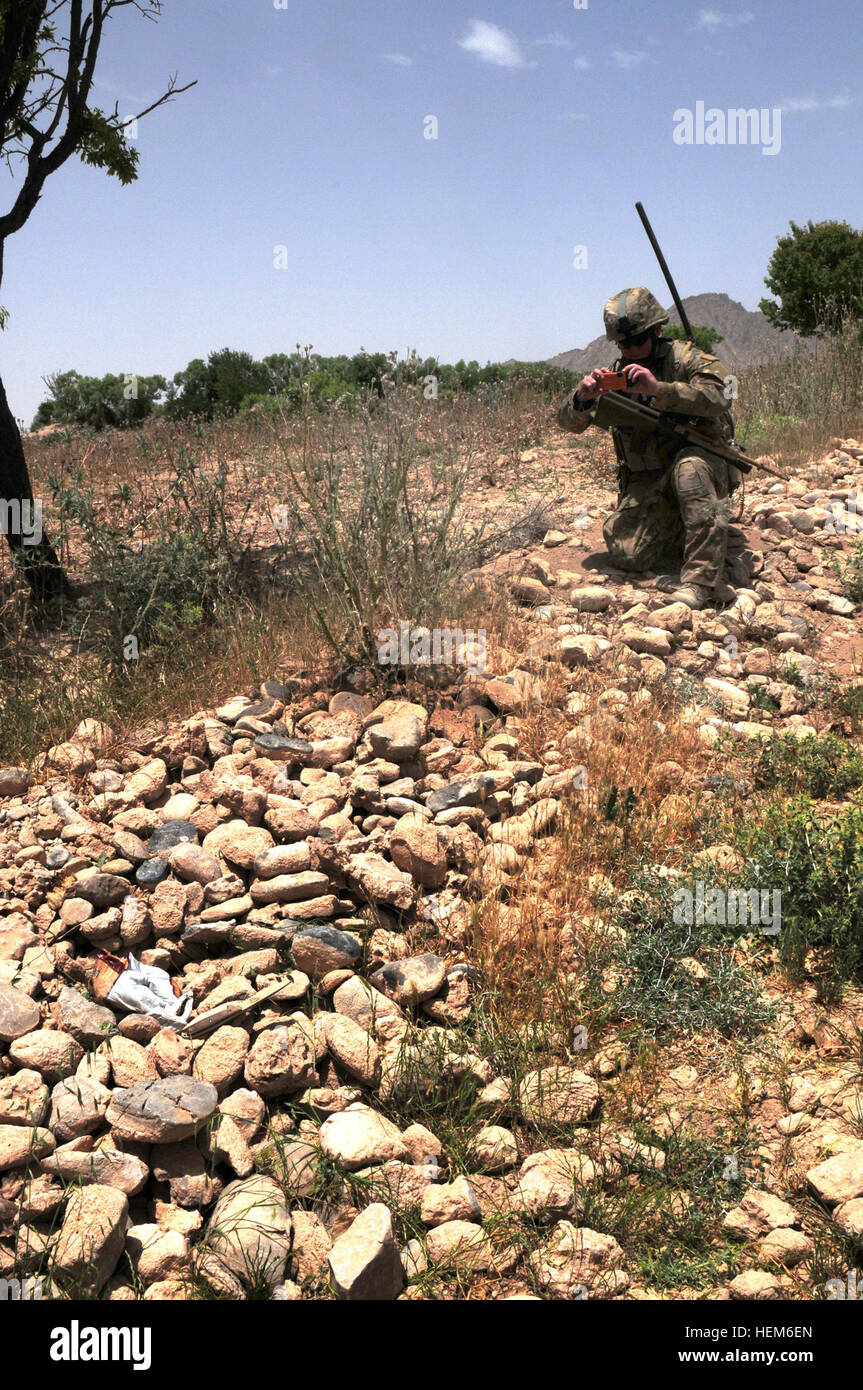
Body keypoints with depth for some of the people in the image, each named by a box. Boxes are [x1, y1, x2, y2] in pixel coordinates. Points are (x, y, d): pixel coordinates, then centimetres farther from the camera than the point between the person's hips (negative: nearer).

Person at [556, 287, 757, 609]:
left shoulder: (685, 359, -6)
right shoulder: (616, 374, 7)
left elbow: (717, 399, -26)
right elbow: (569, 422, 3)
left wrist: (658, 388, -37)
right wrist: (582, 398, -20)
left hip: (704, 464, -5)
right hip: (647, 485, 5)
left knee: (688, 466, -40)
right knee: (627, 555, -14)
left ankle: (703, 581, -37)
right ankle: (727, 541, 7)